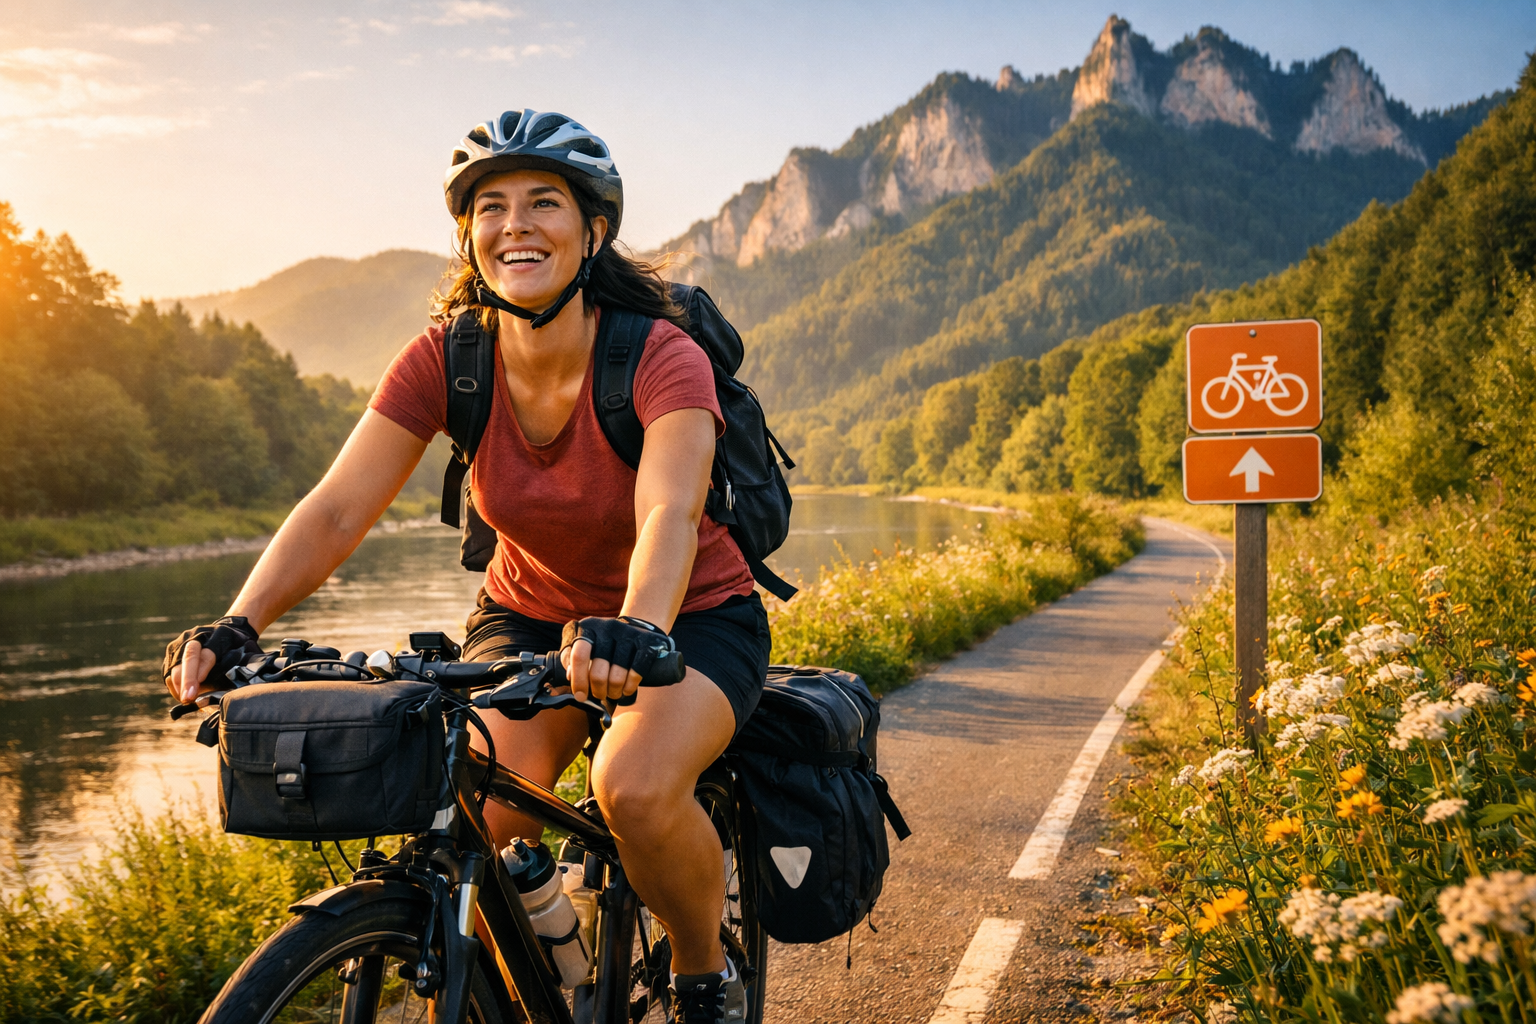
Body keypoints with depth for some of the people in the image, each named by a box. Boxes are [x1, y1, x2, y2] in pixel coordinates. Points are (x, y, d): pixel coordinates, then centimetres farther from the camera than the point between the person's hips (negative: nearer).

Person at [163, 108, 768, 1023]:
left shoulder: (660, 359, -23)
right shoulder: (446, 361, -14)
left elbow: (668, 516, -40)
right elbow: (338, 509, -21)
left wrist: (632, 628, -60)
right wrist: (239, 625, -37)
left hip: (692, 616, -3)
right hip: (528, 613, 3)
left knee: (637, 787, -32)